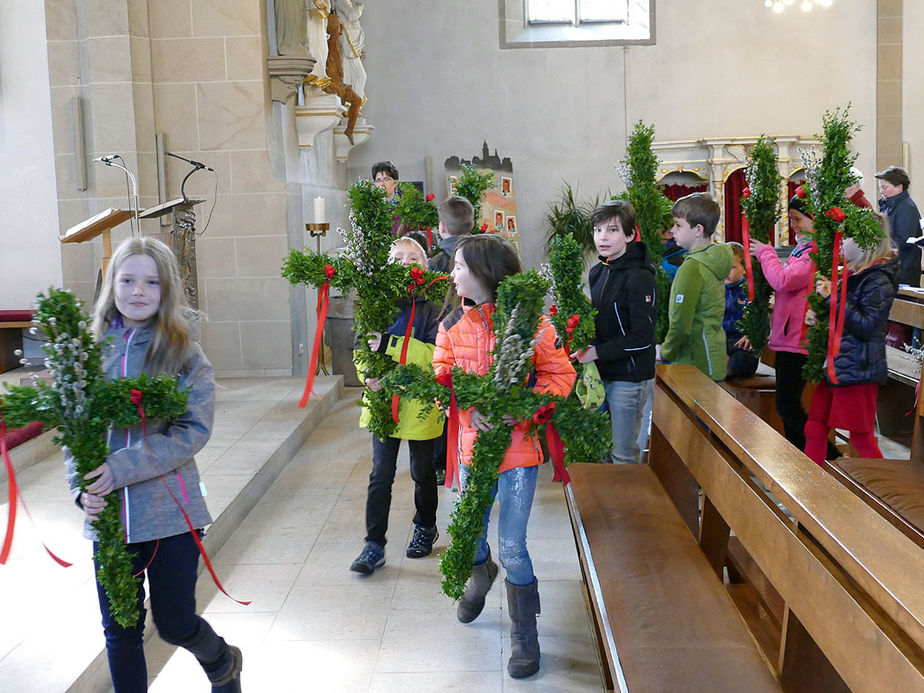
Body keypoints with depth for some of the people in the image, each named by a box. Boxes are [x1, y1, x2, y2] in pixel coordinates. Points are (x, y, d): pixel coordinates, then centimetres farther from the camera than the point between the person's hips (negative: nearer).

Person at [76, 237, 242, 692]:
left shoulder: (185, 355, -6)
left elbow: (194, 431, -14)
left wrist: (124, 468, -23)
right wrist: (81, 485, -13)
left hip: (170, 512, -2)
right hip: (107, 514, 2)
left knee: (176, 625, 9)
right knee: (120, 633, 10)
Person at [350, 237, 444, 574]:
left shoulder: (432, 307, -9)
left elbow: (436, 355, -20)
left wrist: (390, 344, -28)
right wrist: (367, 373, -12)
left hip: (421, 402, -2)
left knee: (422, 471, 16)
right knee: (380, 474, 4)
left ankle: (425, 527, 40)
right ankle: (374, 545, 12)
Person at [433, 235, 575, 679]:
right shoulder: (453, 325, 3)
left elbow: (560, 374, -8)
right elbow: (441, 376, 3)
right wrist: (469, 409, -16)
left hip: (518, 447, -4)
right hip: (472, 443, 5)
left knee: (512, 549, -3)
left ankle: (525, 637, 18)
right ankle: (480, 577, 55)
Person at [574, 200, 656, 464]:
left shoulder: (639, 277, -17)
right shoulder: (598, 272, 8)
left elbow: (643, 337, -19)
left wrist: (598, 352, -20)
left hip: (630, 377, -8)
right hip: (602, 373, 8)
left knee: (622, 455, 1)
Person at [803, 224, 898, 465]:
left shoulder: (879, 281, -16)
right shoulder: (851, 273, 11)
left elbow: (867, 327, -24)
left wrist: (834, 297, -24)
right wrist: (816, 314, 2)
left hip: (858, 371, -9)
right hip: (835, 365, 9)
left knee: (861, 438, 0)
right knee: (815, 429, 12)